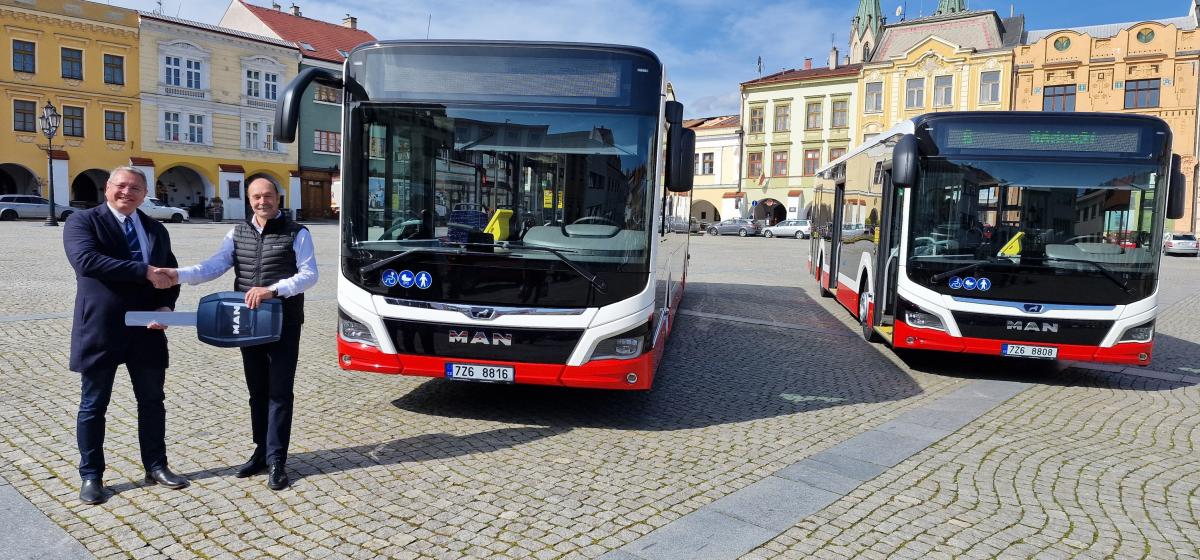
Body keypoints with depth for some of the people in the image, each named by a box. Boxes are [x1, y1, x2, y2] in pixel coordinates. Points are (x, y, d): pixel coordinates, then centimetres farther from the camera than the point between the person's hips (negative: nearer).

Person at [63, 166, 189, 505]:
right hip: (100, 330, -4)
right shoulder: (82, 222, -4)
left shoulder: (156, 229, 12)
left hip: (147, 329, 5)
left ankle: (156, 467, 26)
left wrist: (166, 305, -7)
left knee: (152, 401, 12)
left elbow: (169, 273, 12)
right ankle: (91, 476, 21)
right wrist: (144, 271, -27)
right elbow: (86, 260, -22)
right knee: (93, 406, 8)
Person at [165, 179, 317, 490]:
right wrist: (179, 275, -19)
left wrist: (272, 290, -23)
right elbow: (214, 266, -1)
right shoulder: (238, 234, 9)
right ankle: (262, 451, 25)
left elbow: (309, 275, -10)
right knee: (257, 390, 13)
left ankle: (276, 460, 4)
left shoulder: (297, 233, -3)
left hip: (284, 324, -5)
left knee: (279, 391, -2)